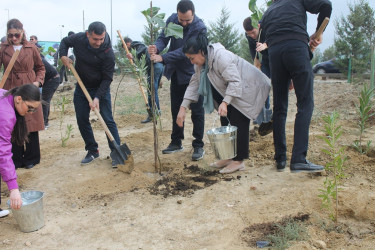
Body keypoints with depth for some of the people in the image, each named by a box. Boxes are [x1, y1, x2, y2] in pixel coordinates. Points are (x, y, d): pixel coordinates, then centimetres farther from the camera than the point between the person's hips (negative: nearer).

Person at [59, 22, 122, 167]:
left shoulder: (108, 53, -25)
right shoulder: (79, 38, -12)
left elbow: (107, 78, -22)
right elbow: (65, 42, 11)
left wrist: (97, 97, -30)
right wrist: (63, 55, -8)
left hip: (100, 89, -4)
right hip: (81, 87, 5)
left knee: (108, 120, -8)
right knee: (82, 120, 6)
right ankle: (92, 151, 19)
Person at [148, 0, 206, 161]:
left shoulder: (200, 28, -21)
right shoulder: (172, 20, -4)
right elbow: (163, 37, -8)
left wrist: (162, 58, -36)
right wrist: (156, 47, -31)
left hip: (193, 74, -5)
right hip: (176, 73, 6)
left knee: (197, 110, -1)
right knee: (176, 109, 13)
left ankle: (198, 146, 10)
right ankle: (176, 142, 26)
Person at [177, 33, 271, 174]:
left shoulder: (220, 57, -28)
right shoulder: (201, 63, 1)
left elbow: (235, 81, -31)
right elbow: (194, 84, 2)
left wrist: (225, 102, -39)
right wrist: (183, 107, -6)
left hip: (247, 90, -10)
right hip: (230, 91, 10)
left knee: (238, 124, -13)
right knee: (225, 122, 8)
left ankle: (239, 160, -6)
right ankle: (228, 157, 17)